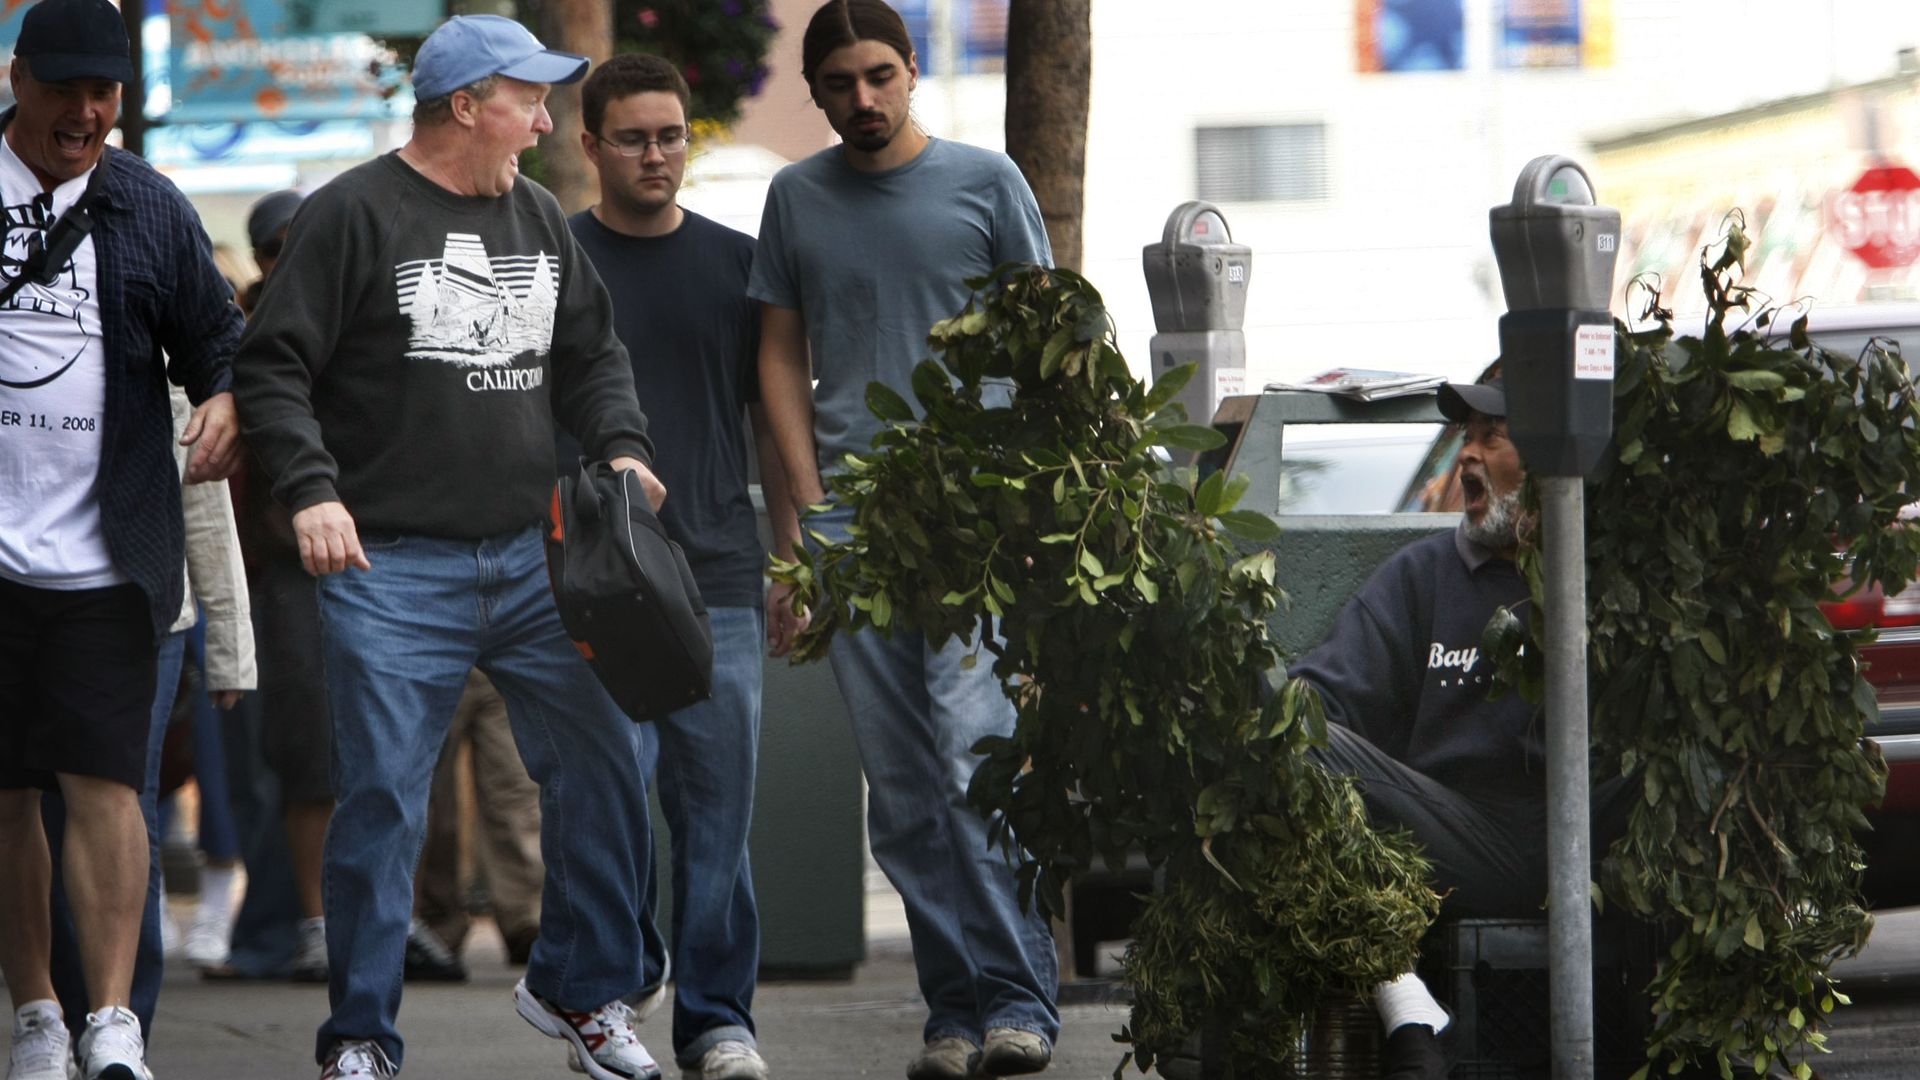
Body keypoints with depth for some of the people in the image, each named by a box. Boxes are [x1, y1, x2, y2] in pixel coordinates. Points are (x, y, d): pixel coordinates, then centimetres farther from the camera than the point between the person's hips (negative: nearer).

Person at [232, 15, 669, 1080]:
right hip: (390, 566, -6)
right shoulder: (353, 215, -5)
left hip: (534, 561, 6)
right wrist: (311, 490, -19)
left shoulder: (538, 220, 14)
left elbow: (593, 356, 22)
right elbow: (272, 369, -7)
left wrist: (621, 448, 4)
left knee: (603, 770, 3)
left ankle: (580, 989, 20)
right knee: (380, 804, -6)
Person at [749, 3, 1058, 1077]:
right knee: (901, 785, 1)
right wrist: (808, 504, 5)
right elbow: (783, 355, 15)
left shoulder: (983, 180, 5)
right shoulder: (798, 198, 13)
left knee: (977, 747, -15)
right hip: (852, 505, 3)